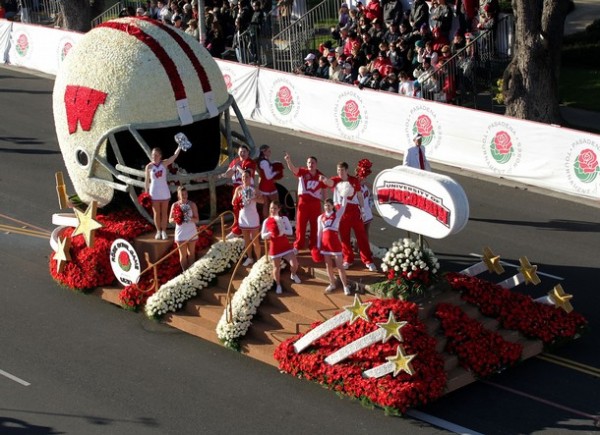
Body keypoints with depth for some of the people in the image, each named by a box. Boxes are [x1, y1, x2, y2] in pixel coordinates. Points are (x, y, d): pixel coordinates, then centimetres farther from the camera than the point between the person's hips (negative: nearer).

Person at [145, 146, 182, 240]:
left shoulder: (164, 163, -4)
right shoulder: (149, 167, -5)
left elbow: (175, 155, -16)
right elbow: (147, 181, 1)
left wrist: (180, 145, -30)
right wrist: (146, 194, 0)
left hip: (164, 192, 1)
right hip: (154, 193, -1)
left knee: (164, 213, 6)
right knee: (156, 213, 5)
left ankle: (164, 231, 15)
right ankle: (158, 231, 16)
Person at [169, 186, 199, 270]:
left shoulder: (192, 204, -6)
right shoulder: (175, 205, -6)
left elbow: (197, 220, -7)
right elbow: (170, 220, -2)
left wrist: (189, 218, -26)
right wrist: (176, 219, -22)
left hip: (191, 232, 1)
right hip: (181, 233, -1)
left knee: (191, 253, 13)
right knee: (183, 255, 4)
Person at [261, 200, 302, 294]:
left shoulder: (284, 218, -2)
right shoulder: (266, 221, -1)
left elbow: (290, 231, -8)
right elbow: (263, 236, 0)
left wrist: (282, 230, -25)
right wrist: (270, 234, -20)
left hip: (285, 245, 0)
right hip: (275, 247, 0)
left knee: (294, 264, -7)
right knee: (276, 267, 4)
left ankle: (293, 275, 27)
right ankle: (278, 285, 25)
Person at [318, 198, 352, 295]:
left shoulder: (337, 215, -1)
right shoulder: (321, 217, 7)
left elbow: (343, 206, -17)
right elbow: (320, 232, 10)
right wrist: (318, 246, 8)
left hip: (335, 243, -3)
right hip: (325, 243, 3)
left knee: (339, 266, -2)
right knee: (328, 266, 10)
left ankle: (345, 286, 3)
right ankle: (332, 284, 23)